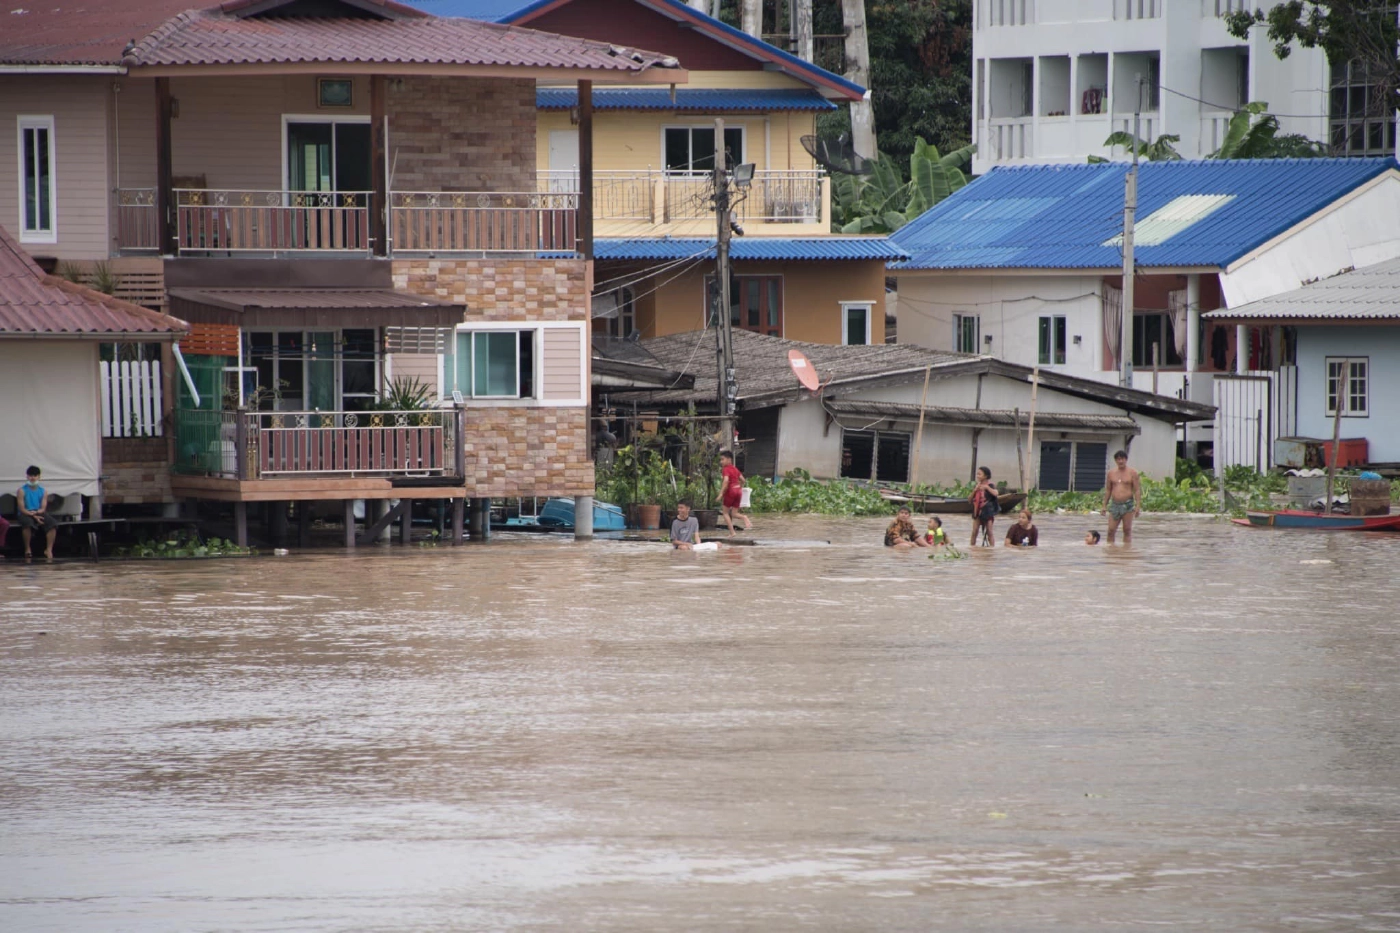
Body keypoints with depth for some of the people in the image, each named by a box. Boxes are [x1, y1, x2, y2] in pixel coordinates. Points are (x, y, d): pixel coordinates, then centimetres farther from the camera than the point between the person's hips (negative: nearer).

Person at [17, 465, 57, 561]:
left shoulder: (43, 491, 11)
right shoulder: (22, 491, 1)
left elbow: (43, 508, 4)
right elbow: (22, 509, -7)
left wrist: (36, 512, -19)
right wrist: (34, 516, -21)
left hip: (39, 513, 3)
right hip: (26, 514, -3)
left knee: (51, 523, -27)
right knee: (28, 523, -39)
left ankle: (49, 549, -26)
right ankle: (27, 549, -24)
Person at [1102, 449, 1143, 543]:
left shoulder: (1132, 473, 1)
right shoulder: (1111, 473, 11)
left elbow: (1137, 490, -3)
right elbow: (1107, 490, 16)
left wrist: (1138, 506, -11)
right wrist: (1104, 505, 10)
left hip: (1127, 504, -3)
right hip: (1114, 504, 3)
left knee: (1127, 530, 0)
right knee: (1111, 530, -3)